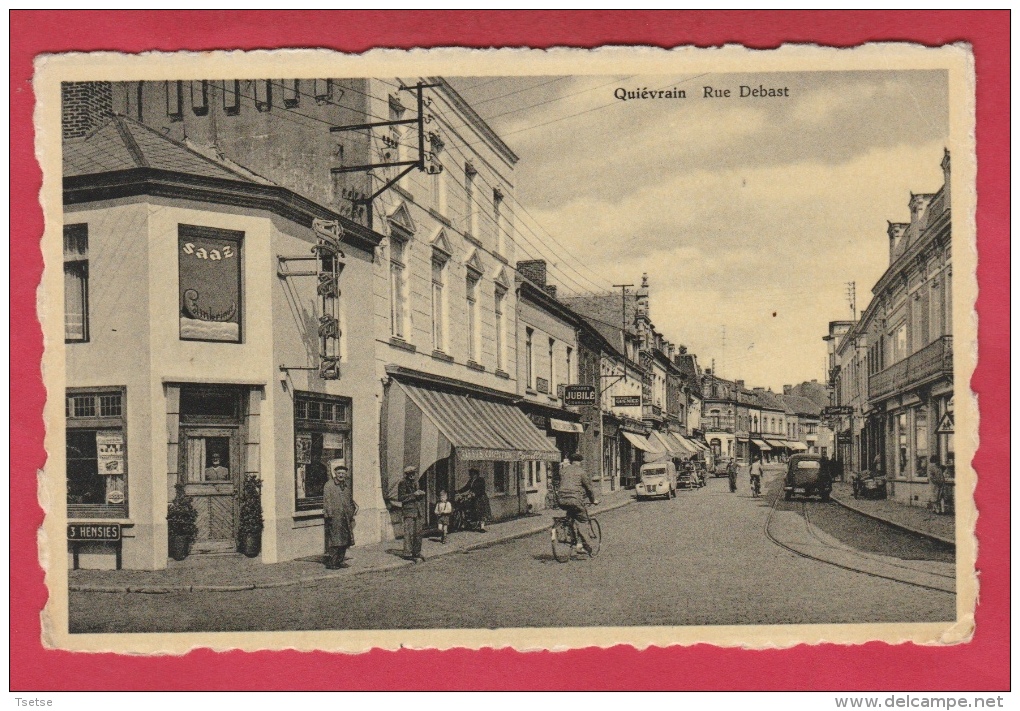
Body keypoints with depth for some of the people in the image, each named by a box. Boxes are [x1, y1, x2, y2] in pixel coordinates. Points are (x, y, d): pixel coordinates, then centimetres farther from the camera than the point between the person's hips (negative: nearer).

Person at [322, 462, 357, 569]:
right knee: (334, 541, -7)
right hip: (334, 519, -7)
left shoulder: (347, 486, 14)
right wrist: (329, 515, -15)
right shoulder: (328, 486, -7)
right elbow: (327, 502, -10)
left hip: (345, 518, 7)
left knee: (345, 541, 9)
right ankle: (331, 563, -1)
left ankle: (340, 561, 19)